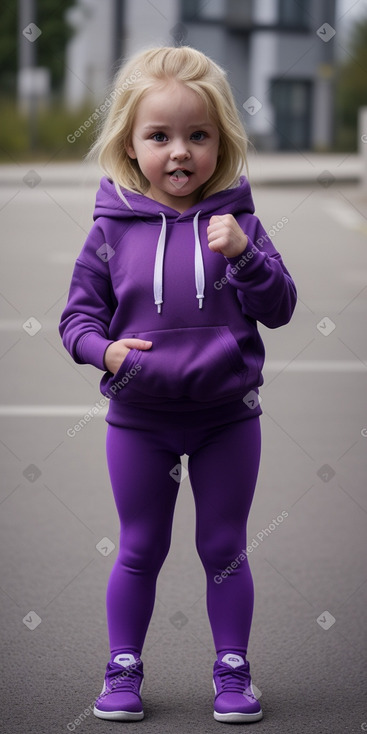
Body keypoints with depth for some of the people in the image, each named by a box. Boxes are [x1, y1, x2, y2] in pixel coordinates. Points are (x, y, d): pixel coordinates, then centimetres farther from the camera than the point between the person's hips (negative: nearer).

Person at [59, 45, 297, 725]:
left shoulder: (234, 220, -6)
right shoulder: (113, 228, -6)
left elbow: (279, 308, -8)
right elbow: (78, 315, -1)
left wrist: (245, 255, -25)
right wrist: (106, 350, -21)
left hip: (227, 413, 0)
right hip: (138, 418, 0)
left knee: (224, 548, 10)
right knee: (140, 550, 12)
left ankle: (232, 670, 23)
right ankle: (123, 671, 25)